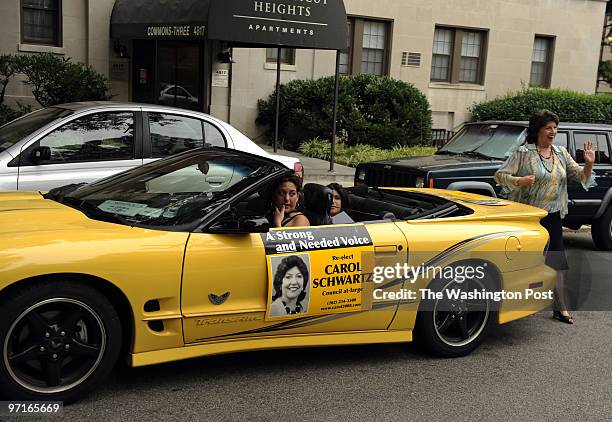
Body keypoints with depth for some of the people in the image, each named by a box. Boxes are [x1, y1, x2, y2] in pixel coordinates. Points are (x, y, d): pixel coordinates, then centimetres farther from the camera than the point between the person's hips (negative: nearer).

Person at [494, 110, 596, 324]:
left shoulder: (561, 152, 9)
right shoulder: (524, 152, -7)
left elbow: (579, 175, 9)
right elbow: (500, 175, -9)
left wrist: (588, 165, -11)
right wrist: (520, 181, -26)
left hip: (553, 216, 5)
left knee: (558, 261, 2)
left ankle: (560, 307, 9)